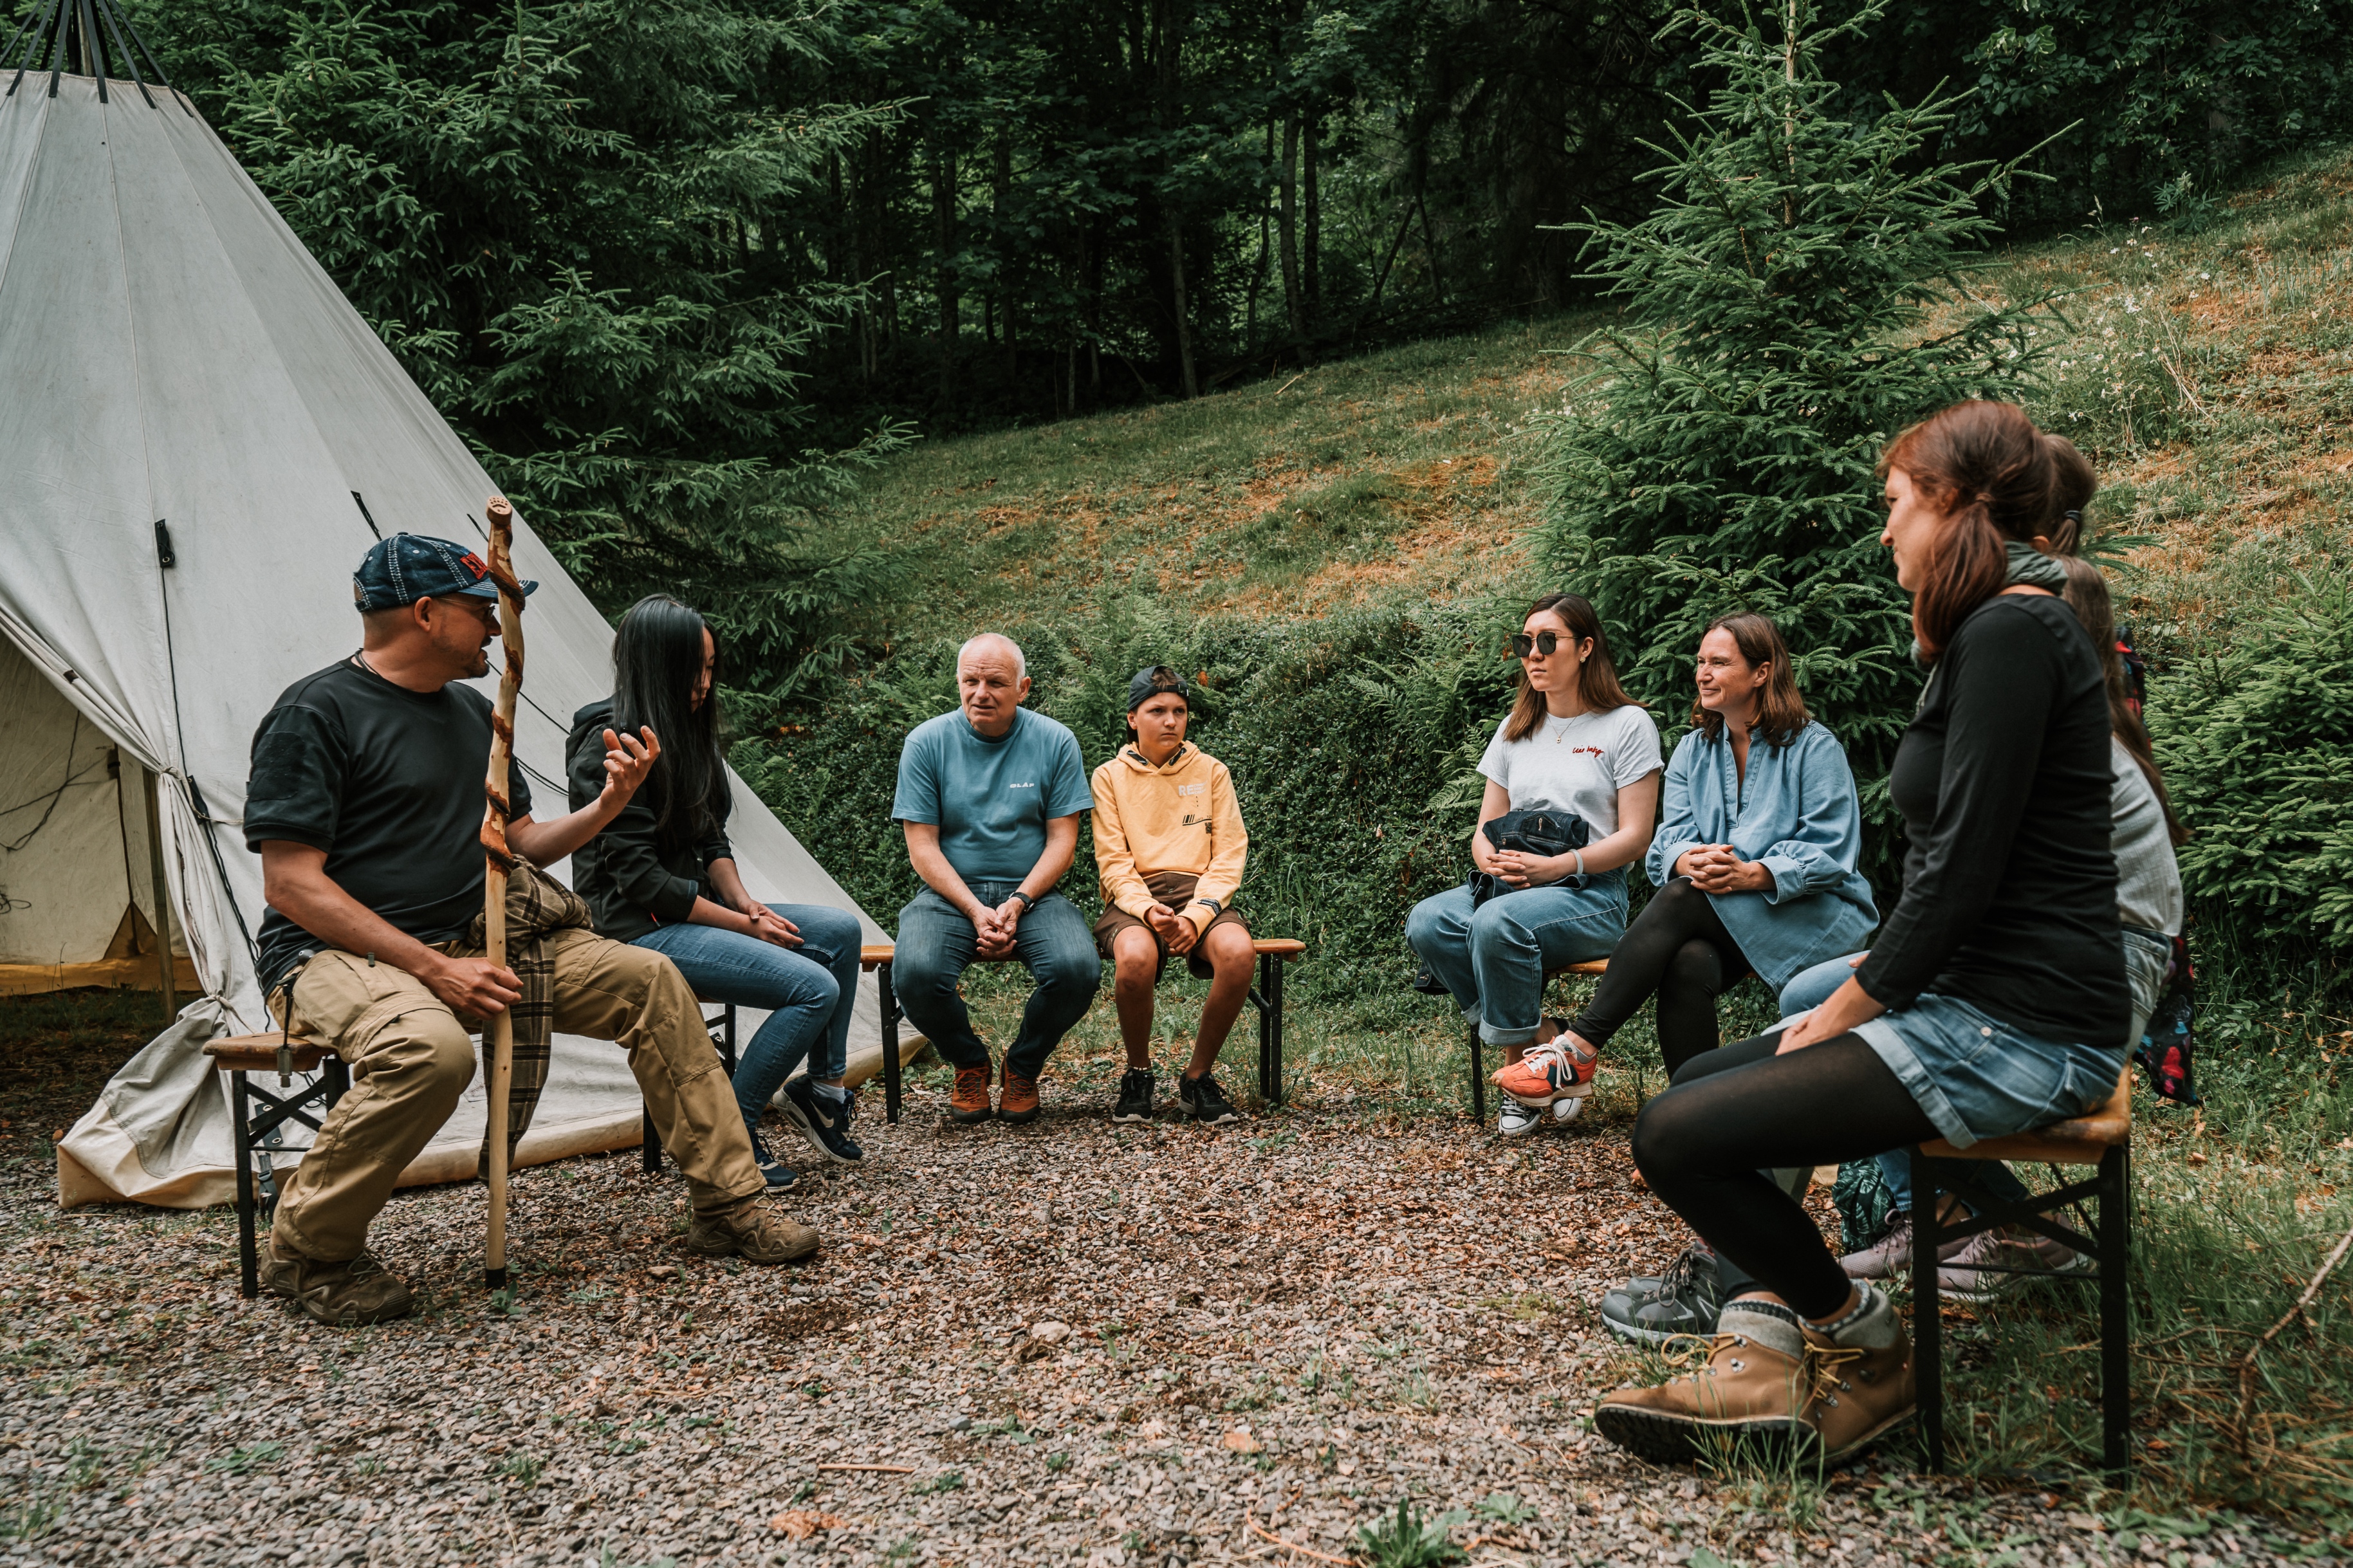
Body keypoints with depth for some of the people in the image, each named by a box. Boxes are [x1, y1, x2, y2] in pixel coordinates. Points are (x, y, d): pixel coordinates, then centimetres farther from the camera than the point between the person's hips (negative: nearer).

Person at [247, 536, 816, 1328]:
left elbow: (518, 844, 19)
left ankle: (729, 1205, 2)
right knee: (431, 1048, -39)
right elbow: (291, 882, -16)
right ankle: (306, 1249, -14)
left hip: (473, 941, 7)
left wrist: (607, 804, 0)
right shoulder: (316, 713, -11)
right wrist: (432, 968, -23)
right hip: (340, 954, -7)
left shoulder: (474, 713, 14)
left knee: (648, 981, -6)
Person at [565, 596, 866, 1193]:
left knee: (840, 930, -1)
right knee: (814, 988, -20)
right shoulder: (611, 747, -17)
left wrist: (745, 902, -5)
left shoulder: (684, 735, 11)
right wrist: (745, 925, -16)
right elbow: (639, 875, -20)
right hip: (639, 928, -9)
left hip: (692, 909, 9)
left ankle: (823, 1088, 10)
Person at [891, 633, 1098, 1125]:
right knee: (915, 973, -30)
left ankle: (1023, 1066, 4)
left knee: (1077, 969, -29)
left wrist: (1017, 903, -14)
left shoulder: (1055, 742, 1)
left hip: (1031, 893, 0)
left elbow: (1062, 839, 1)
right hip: (950, 894, 0)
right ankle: (969, 1064, 3)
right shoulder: (927, 743, -1)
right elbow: (923, 845, -2)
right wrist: (975, 910, -15)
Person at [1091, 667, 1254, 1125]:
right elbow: (1113, 863, 1)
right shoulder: (1110, 777, 10)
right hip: (1133, 898, -1)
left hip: (1201, 894, 1)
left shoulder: (1211, 772, 13)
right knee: (1136, 956, -37)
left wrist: (1196, 915, -14)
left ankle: (1198, 1077, -11)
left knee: (1238, 951, -33)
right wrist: (1149, 911, -19)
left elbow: (1229, 856, 4)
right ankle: (1138, 1073, -8)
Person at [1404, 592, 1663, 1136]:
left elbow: (1634, 837, -4)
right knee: (1427, 922, -25)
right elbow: (1485, 830, 17)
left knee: (1497, 921, -36)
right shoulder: (1515, 729, 19)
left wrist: (1557, 866, -18)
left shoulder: (1627, 725, 2)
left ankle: (1522, 1056, -14)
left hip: (1592, 893, -6)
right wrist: (1491, 859, -8)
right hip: (1513, 885, 6)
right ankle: (1550, 1048, -21)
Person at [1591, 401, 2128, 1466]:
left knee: (1677, 1137, -14)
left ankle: (1863, 1350, 5)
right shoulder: (1984, 635, 17)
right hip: (1969, 1004, 11)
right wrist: (1854, 994, 11)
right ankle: (1766, 1365, 6)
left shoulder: (2011, 632, -16)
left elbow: (1962, 872, -21)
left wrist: (1843, 1012, -11)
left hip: (2019, 1032, -11)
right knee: (1700, 1088, 13)